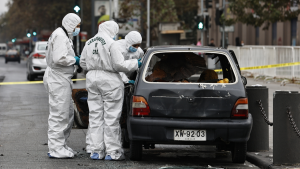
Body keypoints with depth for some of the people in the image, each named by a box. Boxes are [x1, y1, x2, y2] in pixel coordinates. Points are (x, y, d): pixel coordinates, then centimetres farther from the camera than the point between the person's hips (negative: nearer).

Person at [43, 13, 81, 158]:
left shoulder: (64, 36, 20)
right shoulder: (60, 36, -16)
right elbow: (59, 59, -26)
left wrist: (74, 58, 8)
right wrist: (74, 60, -12)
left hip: (62, 79, 11)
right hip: (58, 80, -11)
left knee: (68, 113, 15)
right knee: (59, 114, -9)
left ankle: (60, 145, 22)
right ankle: (56, 149, -7)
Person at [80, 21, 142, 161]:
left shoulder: (89, 43, 8)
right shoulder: (111, 44, -13)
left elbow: (83, 63, 14)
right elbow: (119, 65, -15)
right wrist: (135, 64, -2)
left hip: (92, 79, 6)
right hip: (109, 81, -6)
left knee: (95, 116, 9)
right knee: (111, 117, -1)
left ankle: (96, 150, 10)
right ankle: (112, 151, 1)